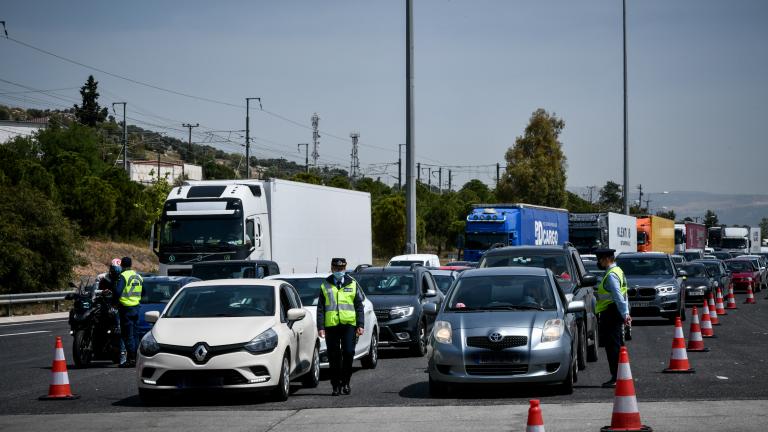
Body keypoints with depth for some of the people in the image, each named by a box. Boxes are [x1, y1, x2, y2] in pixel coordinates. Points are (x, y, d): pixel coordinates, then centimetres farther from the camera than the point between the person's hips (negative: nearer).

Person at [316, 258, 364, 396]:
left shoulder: (352, 284, 11)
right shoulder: (325, 286, 11)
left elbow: (359, 306, 10)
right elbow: (320, 308, 8)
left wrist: (360, 325, 2)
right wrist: (320, 327, -1)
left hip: (349, 324, 0)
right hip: (331, 326, 0)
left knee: (348, 353, -8)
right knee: (334, 357, 1)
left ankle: (345, 382, 7)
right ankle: (336, 385, 8)